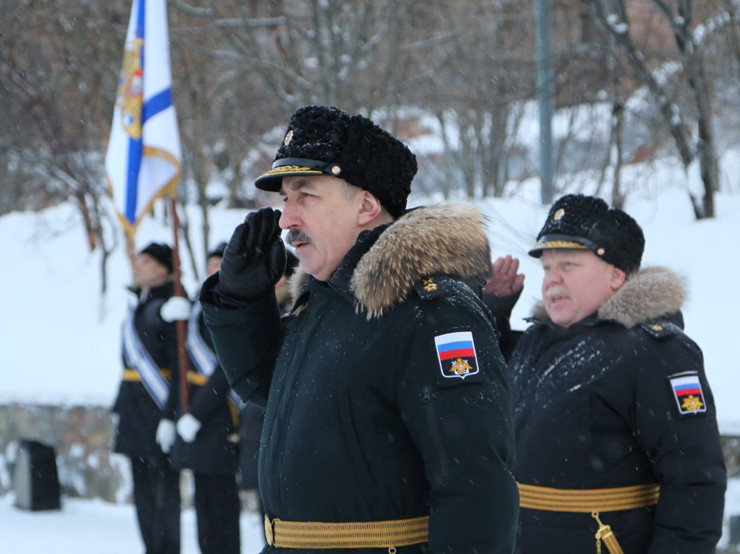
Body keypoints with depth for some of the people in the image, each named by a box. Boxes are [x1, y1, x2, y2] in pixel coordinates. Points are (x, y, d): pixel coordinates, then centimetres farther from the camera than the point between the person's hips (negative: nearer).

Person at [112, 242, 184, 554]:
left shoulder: (171, 306, -13)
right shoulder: (140, 303, 15)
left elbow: (179, 367, -16)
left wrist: (170, 416, -20)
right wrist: (120, 408, 19)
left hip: (158, 405, -9)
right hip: (135, 404, 9)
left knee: (163, 485, -5)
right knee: (142, 484, 11)